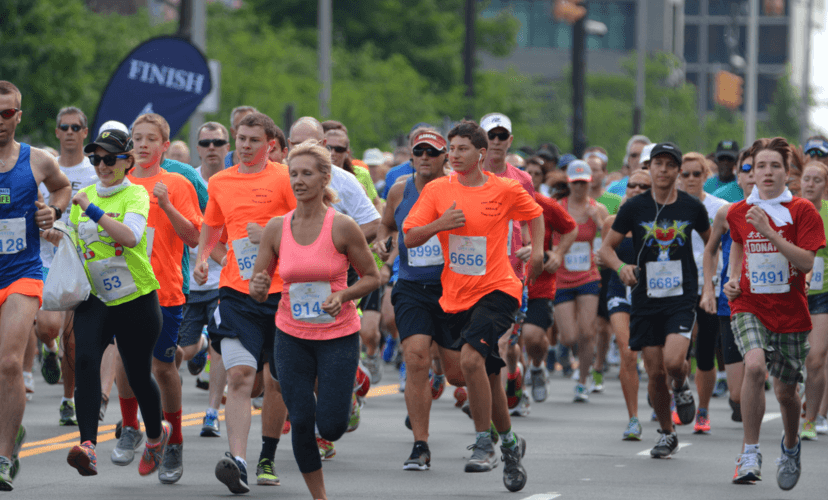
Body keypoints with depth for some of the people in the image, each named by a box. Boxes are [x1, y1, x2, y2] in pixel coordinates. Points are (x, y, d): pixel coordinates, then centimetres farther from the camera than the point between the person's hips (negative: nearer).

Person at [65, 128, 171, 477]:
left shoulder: (135, 195, -7)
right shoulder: (84, 197, 9)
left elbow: (131, 236, -26)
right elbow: (73, 242, 22)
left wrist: (91, 208, -28)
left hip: (136, 298, -3)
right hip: (94, 298, 3)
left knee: (138, 374, 9)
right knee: (85, 359, -23)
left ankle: (156, 434, 40)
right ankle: (88, 446, -33)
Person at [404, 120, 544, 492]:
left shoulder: (506, 190, -3)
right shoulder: (436, 190, 2)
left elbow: (535, 213, 17)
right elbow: (410, 238, -1)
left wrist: (538, 249, 3)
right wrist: (440, 223, -17)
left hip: (497, 289, -4)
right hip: (457, 295, 4)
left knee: (471, 357, -26)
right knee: (487, 375, 11)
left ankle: (484, 444, -15)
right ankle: (509, 442, 32)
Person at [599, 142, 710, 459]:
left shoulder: (692, 207, 1)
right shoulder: (634, 208, -1)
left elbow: (711, 242, 19)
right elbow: (606, 248, 4)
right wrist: (620, 267, -16)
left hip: (683, 298, -1)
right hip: (646, 300, 1)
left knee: (673, 361, -22)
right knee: (655, 373, 1)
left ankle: (682, 387, 15)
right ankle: (666, 434, 21)